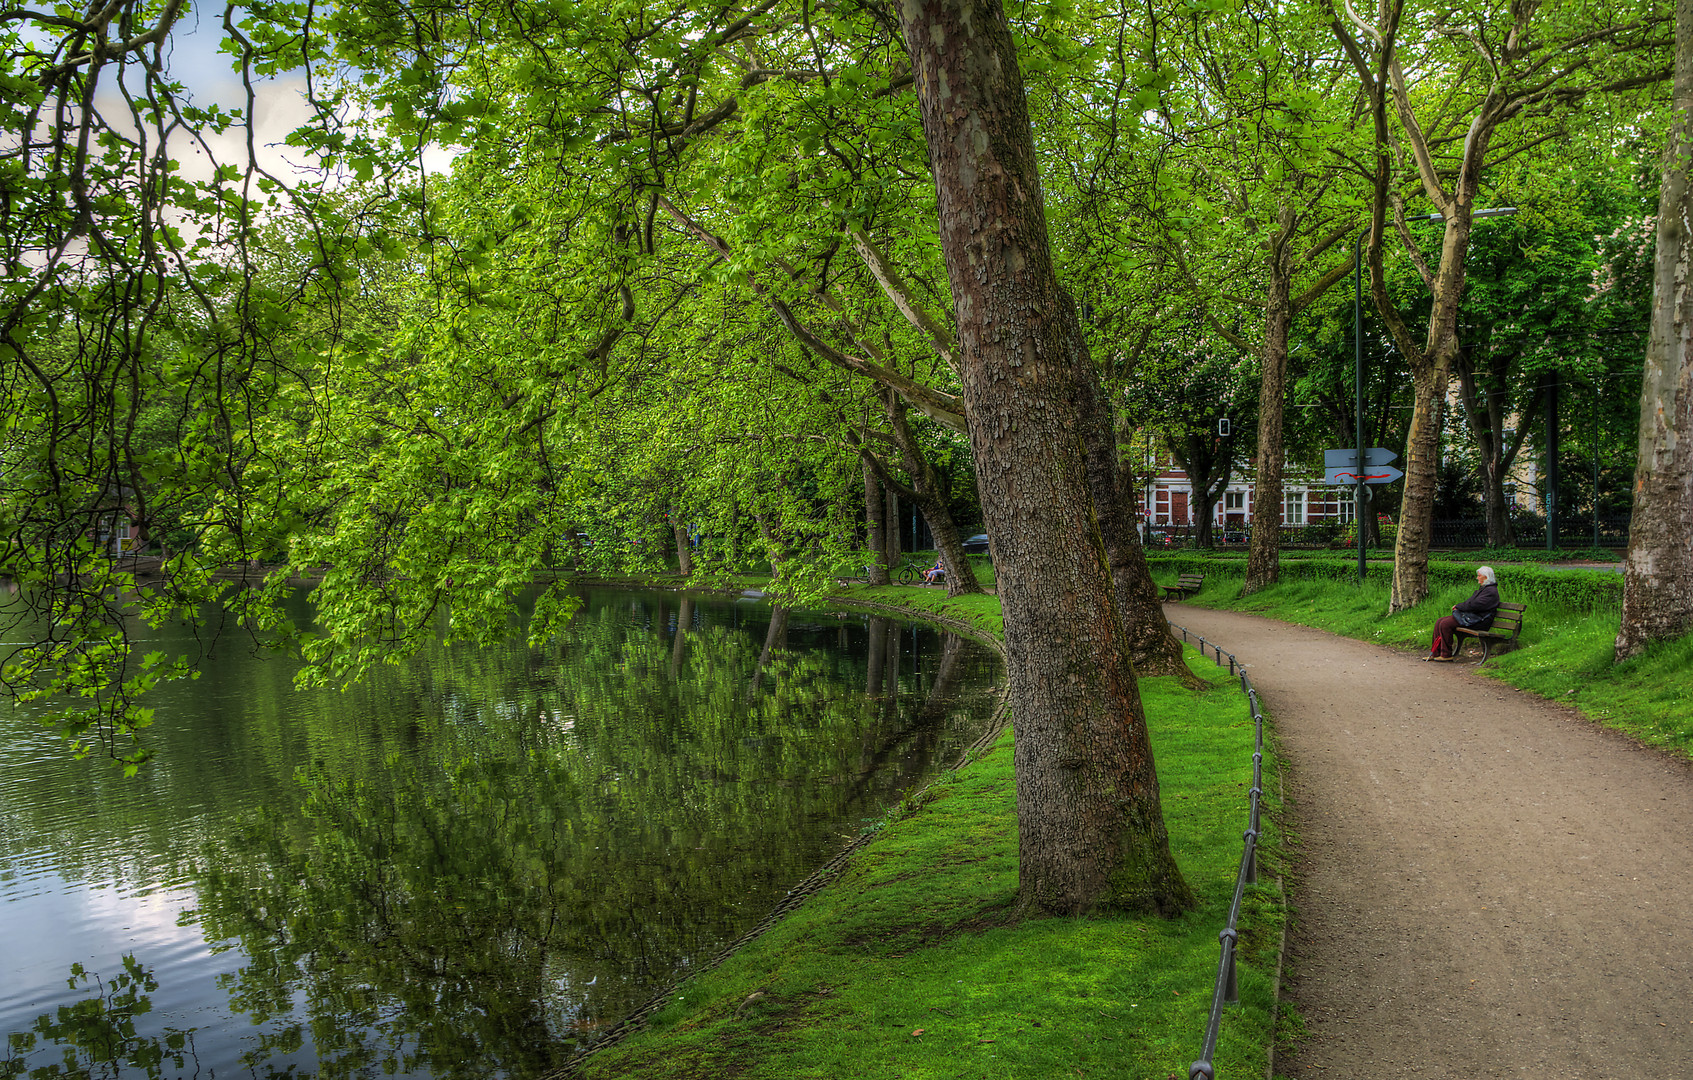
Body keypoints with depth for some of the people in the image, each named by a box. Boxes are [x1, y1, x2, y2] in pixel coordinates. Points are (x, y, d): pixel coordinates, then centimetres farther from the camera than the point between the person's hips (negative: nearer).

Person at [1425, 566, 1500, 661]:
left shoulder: (1491, 591, -13)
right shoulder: (1483, 588, 21)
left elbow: (1474, 605, -20)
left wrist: (1458, 606, -7)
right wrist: (1458, 606, 5)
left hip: (1477, 620, -11)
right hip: (1469, 615, 11)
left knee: (1445, 624, -23)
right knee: (1439, 622, -1)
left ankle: (1446, 654, -14)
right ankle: (1435, 653, -1)